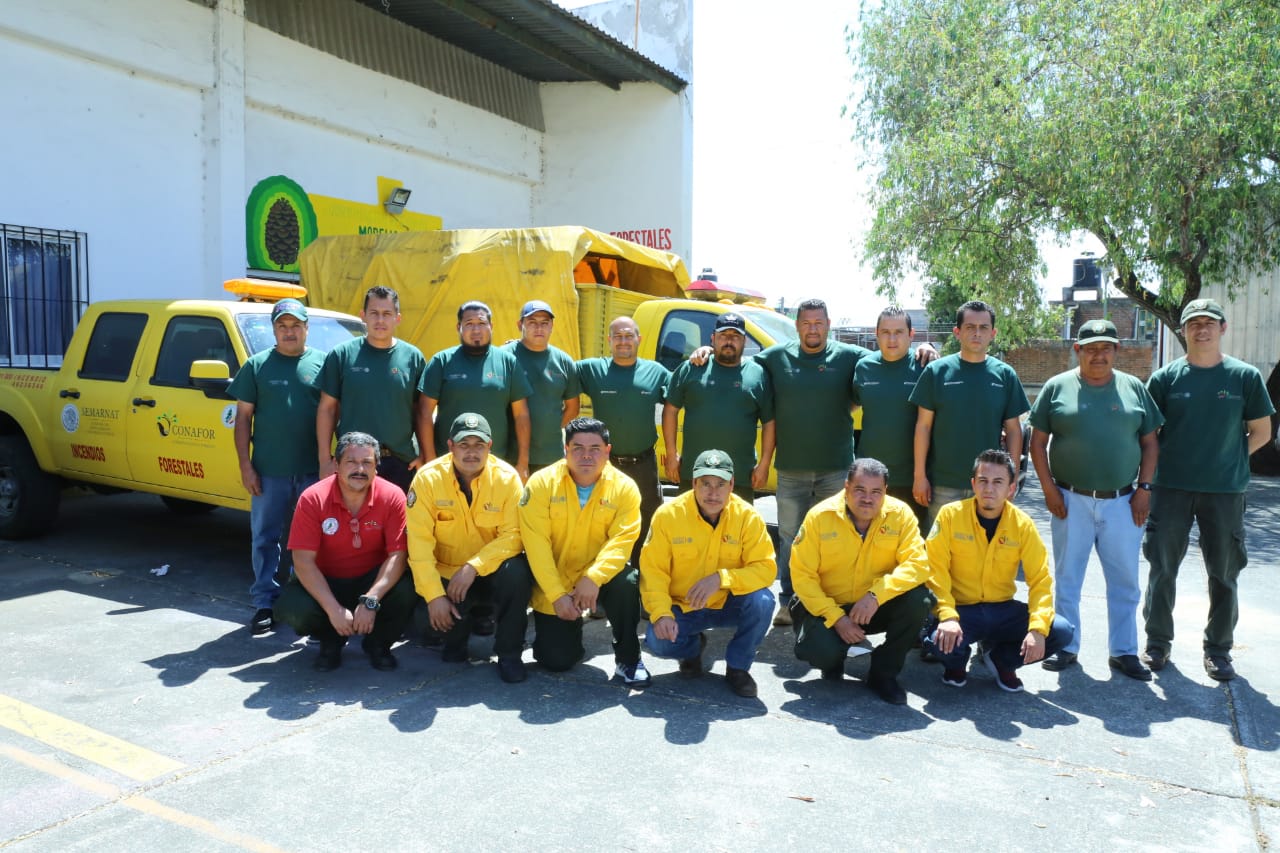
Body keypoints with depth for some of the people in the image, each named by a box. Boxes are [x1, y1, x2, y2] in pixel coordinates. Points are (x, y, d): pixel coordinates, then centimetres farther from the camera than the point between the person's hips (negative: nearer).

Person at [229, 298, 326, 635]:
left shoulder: (324, 363, 4)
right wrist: (245, 465, -2)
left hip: (313, 470, 0)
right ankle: (264, 603, 15)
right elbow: (243, 417, 6)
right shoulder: (257, 366, 6)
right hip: (269, 471, 1)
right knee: (265, 538, 6)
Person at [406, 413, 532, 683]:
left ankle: (509, 654, -8)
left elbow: (512, 535, -15)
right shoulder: (428, 477, -14)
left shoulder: (507, 477, -13)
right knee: (438, 616, -27)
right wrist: (434, 596, -22)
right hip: (445, 572, 0)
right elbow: (419, 542, -16)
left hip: (490, 571, 0)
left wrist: (473, 567, -27)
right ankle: (454, 643, 14)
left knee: (516, 573, -31)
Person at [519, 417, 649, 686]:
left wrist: (594, 578, -33)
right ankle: (569, 629, 30)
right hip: (553, 583, 0)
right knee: (557, 660, -7)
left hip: (599, 577, 0)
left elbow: (621, 540, -18)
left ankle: (628, 658, -9)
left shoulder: (624, 487, -11)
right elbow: (537, 545, -16)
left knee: (625, 581, -32)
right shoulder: (542, 483, -13)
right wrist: (557, 595, -21)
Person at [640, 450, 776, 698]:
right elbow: (652, 570, -12)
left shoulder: (747, 516, -13)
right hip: (682, 607, 0)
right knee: (658, 641, -26)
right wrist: (661, 613, -25)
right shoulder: (668, 515, -14)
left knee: (762, 600, -29)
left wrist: (721, 578, -32)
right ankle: (693, 647, 15)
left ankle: (737, 666, -1)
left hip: (729, 604, 0)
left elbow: (765, 567, -17)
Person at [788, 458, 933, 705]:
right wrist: (836, 618, -20)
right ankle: (834, 657, 13)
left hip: (878, 608, 2)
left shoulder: (900, 513, -12)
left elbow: (917, 564, -19)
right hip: (828, 606, -2)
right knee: (821, 650, -30)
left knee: (918, 600, -26)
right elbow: (802, 575, -12)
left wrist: (877, 594, -33)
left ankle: (883, 673, -2)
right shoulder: (819, 516, -15)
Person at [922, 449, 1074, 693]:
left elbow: (1040, 579, -5)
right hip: (961, 609, -3)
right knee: (939, 642, -34)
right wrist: (947, 616, -27)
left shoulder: (1022, 524, -4)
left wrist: (1038, 628, -19)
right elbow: (935, 570, -13)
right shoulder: (950, 515, -11)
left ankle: (1000, 659, 12)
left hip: (1003, 610, 3)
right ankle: (957, 661, 9)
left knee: (1062, 631, -18)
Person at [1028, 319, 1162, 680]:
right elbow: (1038, 441, 1)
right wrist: (1049, 489, -6)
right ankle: (1066, 647, 20)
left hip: (1122, 502, 2)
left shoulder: (1134, 388, 6)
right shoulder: (1057, 387, 0)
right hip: (1071, 500, -1)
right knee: (1067, 577, 8)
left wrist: (1144, 488, -1)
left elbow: (1149, 442, 8)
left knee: (1125, 580, 8)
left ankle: (1124, 651, 22)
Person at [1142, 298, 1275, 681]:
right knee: (1162, 569, 6)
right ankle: (1157, 642, 20)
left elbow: (1261, 432, 7)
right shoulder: (1164, 377, 0)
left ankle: (1218, 649, 23)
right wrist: (1156, 468, -1)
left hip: (1225, 491, 0)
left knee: (1224, 574, 8)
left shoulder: (1245, 376, 0)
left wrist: (1229, 459, 0)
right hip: (1171, 488, 0)